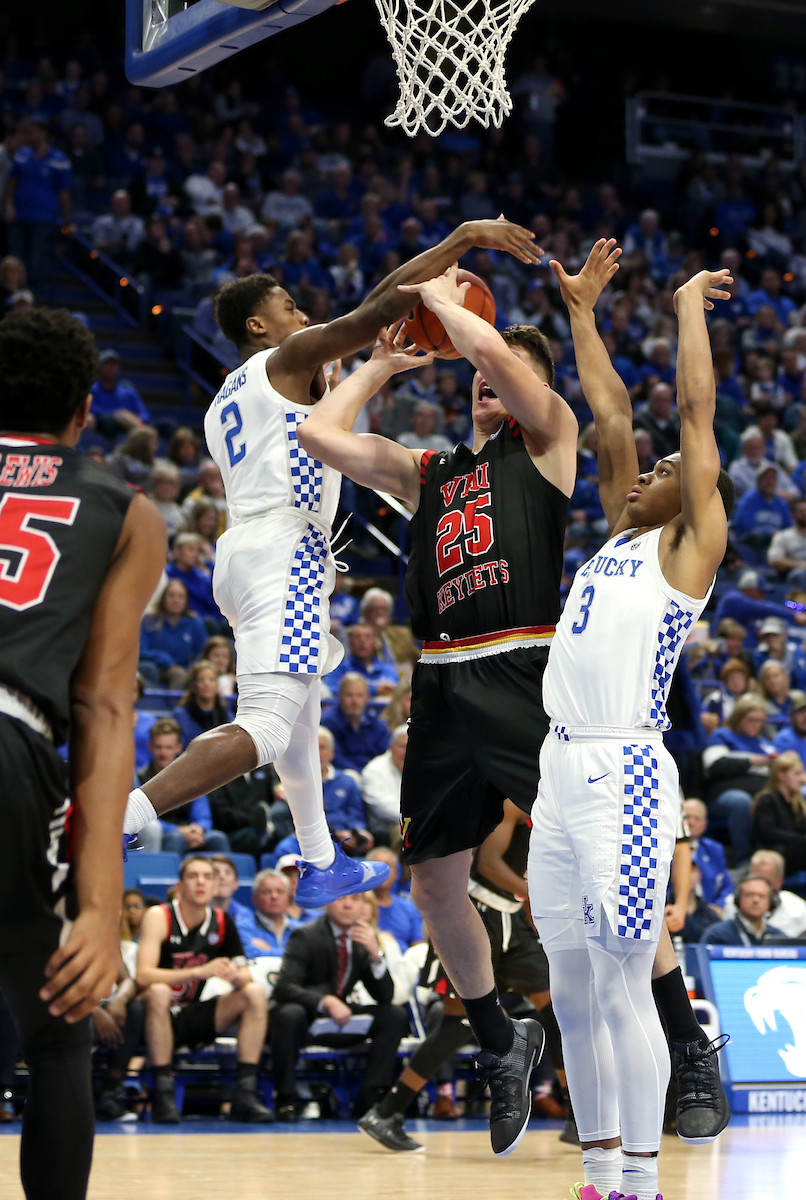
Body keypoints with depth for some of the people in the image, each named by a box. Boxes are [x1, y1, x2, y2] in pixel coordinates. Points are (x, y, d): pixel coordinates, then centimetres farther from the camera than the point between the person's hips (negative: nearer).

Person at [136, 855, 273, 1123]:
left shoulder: (222, 922, 2)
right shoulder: (160, 917, -14)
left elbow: (245, 976, 5)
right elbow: (143, 976, -27)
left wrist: (235, 976, -21)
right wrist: (200, 972, -34)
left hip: (193, 1017, 5)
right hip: (159, 1016, -5)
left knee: (255, 993, -10)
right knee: (158, 992, -36)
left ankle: (244, 1095, -15)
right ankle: (163, 1094, -29)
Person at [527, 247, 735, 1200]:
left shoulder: (690, 545, 2)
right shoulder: (621, 536, 20)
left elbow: (697, 410, -2)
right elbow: (610, 415, 23)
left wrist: (689, 307, 7)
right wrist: (581, 309, 27)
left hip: (626, 774, -8)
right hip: (561, 772, 8)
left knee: (624, 987, -8)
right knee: (572, 995, 9)